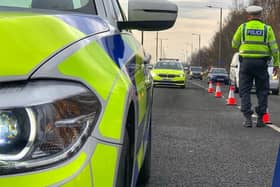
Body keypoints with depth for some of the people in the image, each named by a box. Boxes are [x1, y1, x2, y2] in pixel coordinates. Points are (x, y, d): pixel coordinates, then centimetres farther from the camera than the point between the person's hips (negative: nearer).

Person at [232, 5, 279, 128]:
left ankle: (248, 118, -4)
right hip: (261, 62, 0)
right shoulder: (267, 28, 3)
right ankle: (260, 119, 7)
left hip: (246, 61, 0)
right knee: (262, 91, 10)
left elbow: (234, 44, 8)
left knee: (245, 91, 5)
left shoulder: (243, 27, 2)